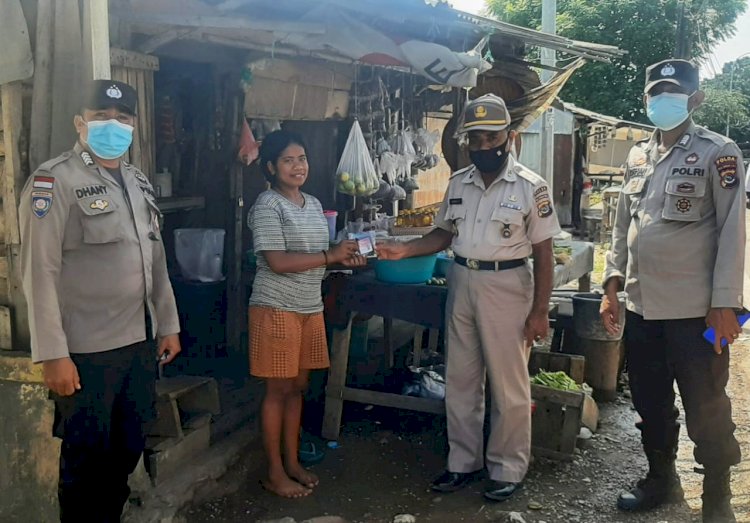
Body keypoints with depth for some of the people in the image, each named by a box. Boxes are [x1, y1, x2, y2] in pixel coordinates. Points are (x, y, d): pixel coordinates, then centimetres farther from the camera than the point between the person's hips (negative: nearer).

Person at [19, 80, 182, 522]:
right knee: (86, 459, 9)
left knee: (128, 451, 18)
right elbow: (40, 272, -15)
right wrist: (53, 354, -18)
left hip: (140, 343, 7)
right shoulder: (55, 180, -11)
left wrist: (168, 325, 15)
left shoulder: (140, 183, 11)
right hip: (86, 352, -6)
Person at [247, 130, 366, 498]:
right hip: (277, 309, -7)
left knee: (297, 387, 14)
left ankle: (292, 462, 26)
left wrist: (344, 258, 1)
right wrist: (331, 256, -20)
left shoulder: (313, 204, 12)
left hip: (310, 308, 8)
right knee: (278, 390, 1)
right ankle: (275, 473, 13)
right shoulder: (268, 206, -13)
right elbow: (278, 262, -21)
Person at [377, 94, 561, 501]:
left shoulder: (530, 187, -8)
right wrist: (405, 250, -2)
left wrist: (539, 310, -11)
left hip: (507, 286, -5)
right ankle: (463, 461, 26)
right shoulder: (458, 183, 6)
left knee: (508, 384, 4)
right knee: (460, 380, 12)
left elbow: (543, 253, -7)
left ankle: (508, 470, 19)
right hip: (461, 283, 5)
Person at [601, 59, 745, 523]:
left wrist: (724, 303, -15)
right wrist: (612, 287, 11)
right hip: (642, 307, 6)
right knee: (650, 403, 17)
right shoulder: (638, 157, 12)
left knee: (706, 410, 5)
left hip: (695, 310, -6)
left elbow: (732, 230, -10)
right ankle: (662, 479, 35)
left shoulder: (717, 153, -5)